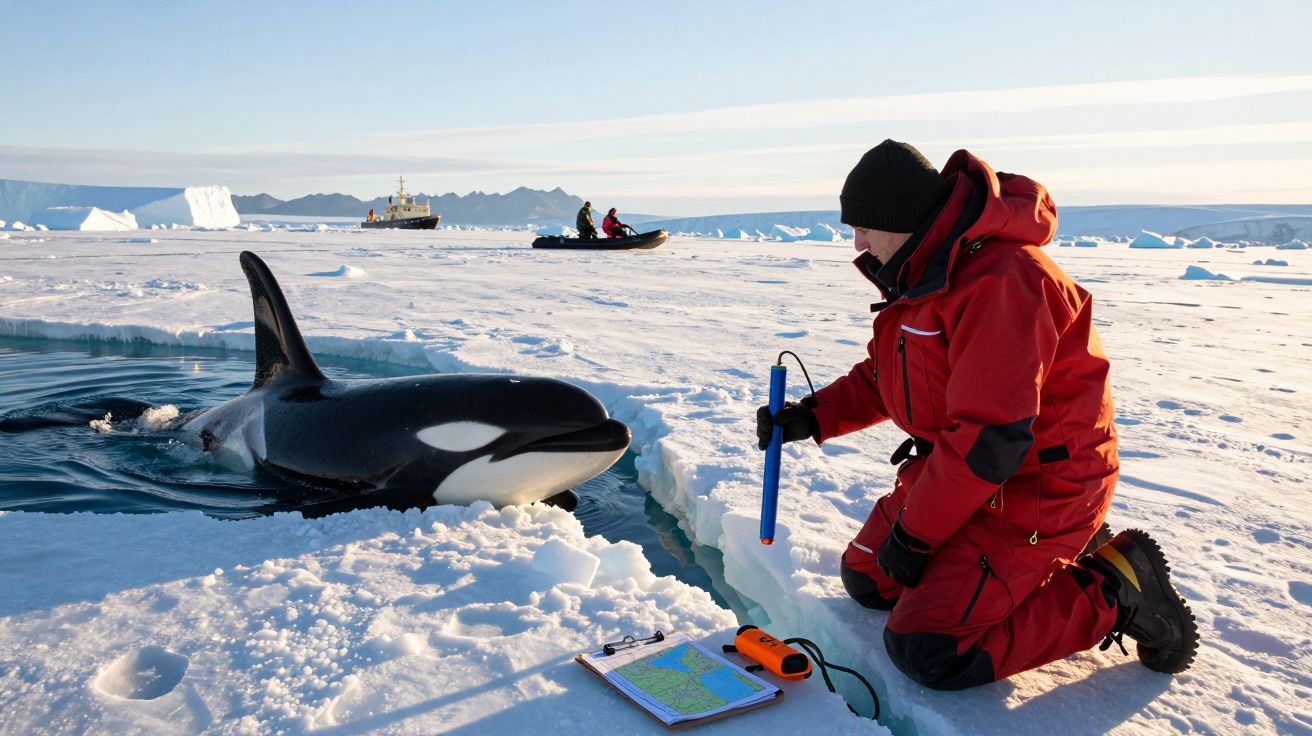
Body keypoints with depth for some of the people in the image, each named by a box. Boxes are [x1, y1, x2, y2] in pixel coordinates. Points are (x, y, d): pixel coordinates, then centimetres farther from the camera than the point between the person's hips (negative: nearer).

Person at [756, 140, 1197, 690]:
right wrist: (815, 416, 0)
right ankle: (1056, 560, 20)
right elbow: (884, 375, 16)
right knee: (867, 579, 15)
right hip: (956, 468, 10)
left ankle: (1114, 593, 1)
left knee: (925, 652, -14)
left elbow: (990, 439, -30)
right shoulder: (927, 272, 5)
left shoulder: (999, 281, -28)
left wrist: (913, 533, -20)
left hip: (1031, 491, -10)